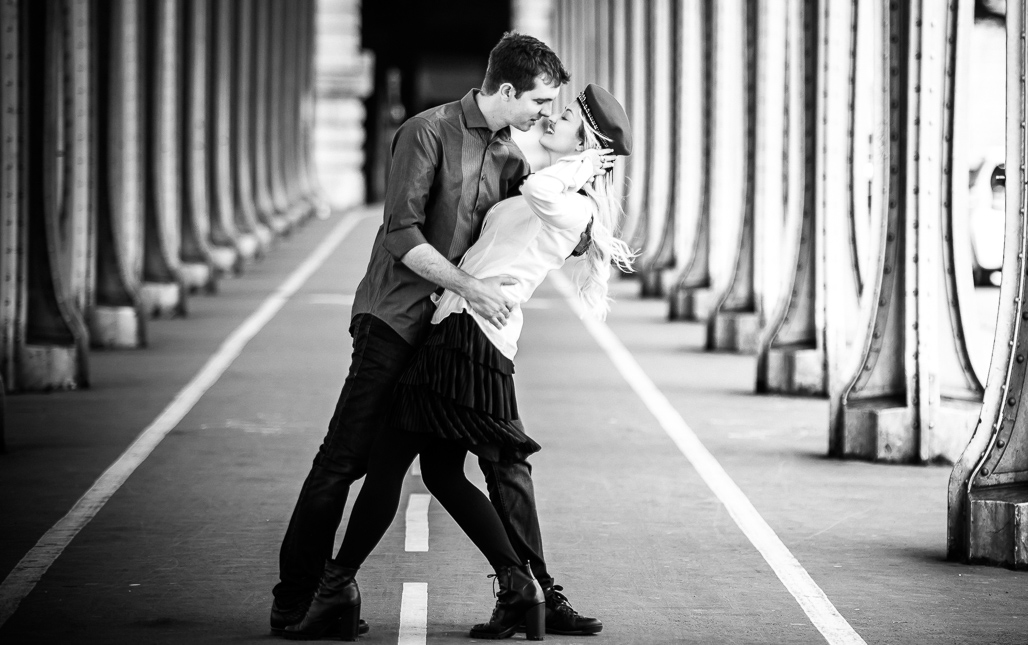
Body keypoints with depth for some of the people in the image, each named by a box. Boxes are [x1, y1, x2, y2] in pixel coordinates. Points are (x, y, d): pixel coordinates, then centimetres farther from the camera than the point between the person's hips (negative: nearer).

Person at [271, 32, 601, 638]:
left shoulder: (511, 157, 11)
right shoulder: (428, 133, -11)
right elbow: (402, 234, -18)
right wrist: (469, 287, -22)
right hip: (397, 320, -7)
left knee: (508, 458, 5)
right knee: (345, 458, -5)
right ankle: (293, 599, 2)